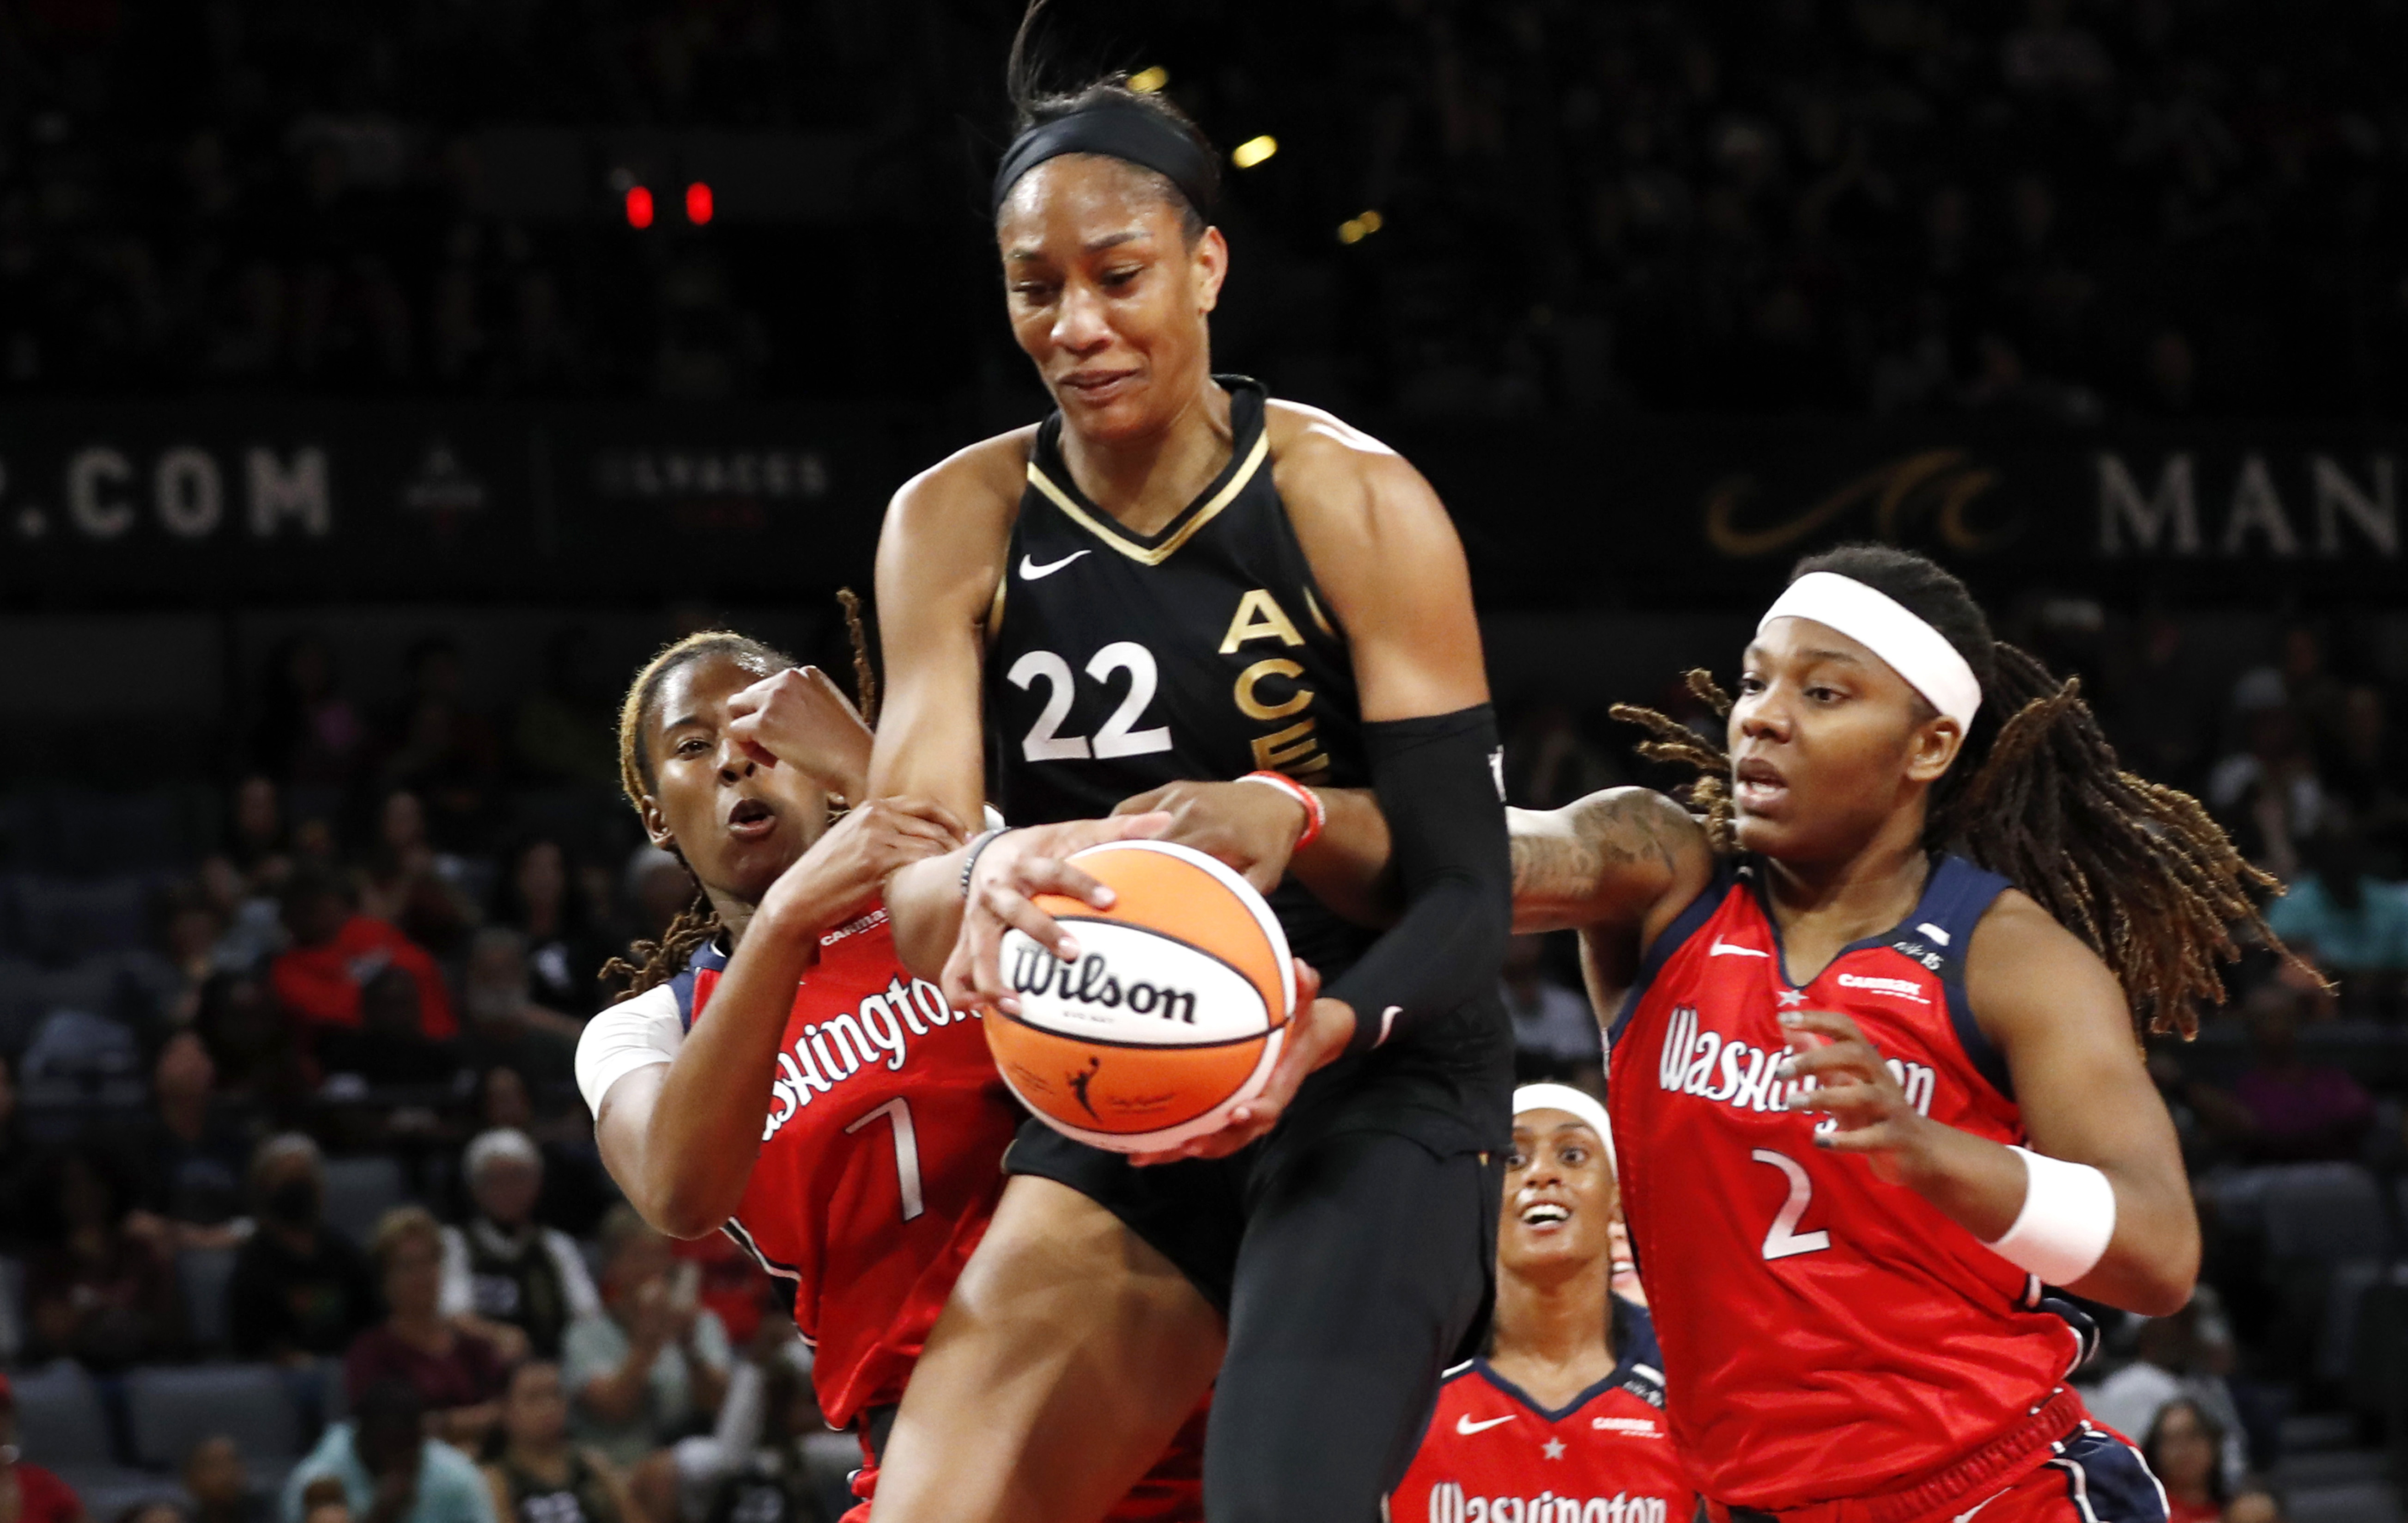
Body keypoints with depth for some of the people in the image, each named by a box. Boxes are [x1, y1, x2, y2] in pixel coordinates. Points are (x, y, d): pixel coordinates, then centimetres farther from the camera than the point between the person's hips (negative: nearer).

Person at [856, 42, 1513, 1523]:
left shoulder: (1357, 507, -9)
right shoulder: (957, 525, 0)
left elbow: (1468, 890, -10)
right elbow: (904, 890, -8)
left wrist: (1322, 1034, -31)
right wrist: (981, 882, -34)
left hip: (1373, 1087, -4)